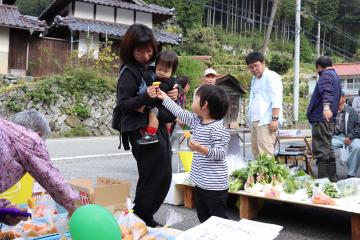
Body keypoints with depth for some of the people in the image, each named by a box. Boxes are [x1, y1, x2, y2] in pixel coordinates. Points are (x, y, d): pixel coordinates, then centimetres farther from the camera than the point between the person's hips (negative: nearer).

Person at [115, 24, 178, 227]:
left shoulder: (153, 66, 9)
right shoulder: (129, 72, -12)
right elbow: (123, 104, -15)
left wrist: (173, 94, -2)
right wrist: (145, 96, -31)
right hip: (142, 131, -8)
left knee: (164, 176, 12)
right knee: (153, 176, -5)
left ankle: (146, 217, 26)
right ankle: (140, 219, 13)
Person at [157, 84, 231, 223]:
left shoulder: (216, 128, -20)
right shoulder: (197, 122, 7)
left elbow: (221, 153, -22)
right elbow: (181, 113, 19)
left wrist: (202, 149, -35)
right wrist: (165, 98, 26)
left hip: (214, 185, -9)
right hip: (200, 182, 9)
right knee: (203, 219, 18)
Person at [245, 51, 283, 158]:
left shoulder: (271, 77, -5)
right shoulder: (254, 79, 23)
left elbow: (276, 101, -13)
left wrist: (275, 119, -20)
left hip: (266, 121, -9)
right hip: (255, 121, 9)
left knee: (265, 153, -13)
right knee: (256, 152, 8)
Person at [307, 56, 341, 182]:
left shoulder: (325, 75, -9)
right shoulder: (335, 76, 22)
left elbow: (326, 91, -29)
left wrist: (326, 106, -45)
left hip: (321, 118, -10)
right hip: (330, 119, 10)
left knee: (321, 151, -10)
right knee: (327, 150, 17)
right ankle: (331, 179, 23)